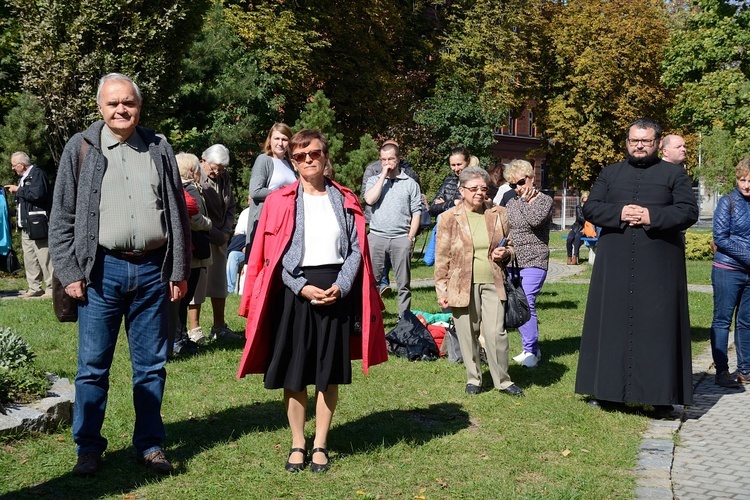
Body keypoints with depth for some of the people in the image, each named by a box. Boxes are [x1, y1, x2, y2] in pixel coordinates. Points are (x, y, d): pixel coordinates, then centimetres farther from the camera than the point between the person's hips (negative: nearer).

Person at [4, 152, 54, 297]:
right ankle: (34, 288, 16)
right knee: (29, 259, 10)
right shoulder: (24, 177, 21)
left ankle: (52, 288, -4)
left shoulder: (38, 174, -9)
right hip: (26, 225, 10)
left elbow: (37, 194, -23)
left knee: (44, 257, -8)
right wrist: (14, 191, 13)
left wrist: (18, 190, -12)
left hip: (37, 224, -10)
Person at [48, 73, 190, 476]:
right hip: (102, 269, -2)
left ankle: (150, 444, 21)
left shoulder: (159, 149, 9)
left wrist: (179, 271, 6)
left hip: (152, 269, 2)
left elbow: (178, 213, 10)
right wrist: (69, 272, -5)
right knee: (92, 366, 4)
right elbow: (62, 216, 2)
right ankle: (88, 447, 18)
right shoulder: (81, 148, 3)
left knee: (151, 365, 9)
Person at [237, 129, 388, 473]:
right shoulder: (280, 201, 3)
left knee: (330, 374, 5)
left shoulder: (345, 201, 8)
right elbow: (272, 254, -2)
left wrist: (341, 286, -11)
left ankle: (320, 444, 17)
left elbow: (357, 249, 4)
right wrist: (302, 287, -13)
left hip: (337, 291, 1)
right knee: (294, 374, 3)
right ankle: (297, 444, 18)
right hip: (294, 292, -1)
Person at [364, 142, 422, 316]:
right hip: (377, 236, 0)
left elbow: (416, 212, 5)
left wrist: (410, 237, -4)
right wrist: (383, 176, -5)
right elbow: (369, 199, -8)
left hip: (401, 238, 0)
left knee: (404, 283, 5)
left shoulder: (410, 183, 9)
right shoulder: (374, 180, 12)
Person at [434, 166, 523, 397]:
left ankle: (503, 380, 11)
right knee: (468, 334, 6)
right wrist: (442, 290, -2)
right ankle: (473, 379, 22)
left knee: (496, 333, -4)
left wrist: (505, 253, -4)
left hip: (493, 283, 1)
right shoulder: (449, 218, 0)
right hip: (462, 285, -1)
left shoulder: (498, 214, 7)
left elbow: (511, 245, 20)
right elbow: (442, 258, 1)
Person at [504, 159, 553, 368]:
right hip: (512, 263, 6)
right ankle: (532, 348, 18)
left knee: (526, 302, -16)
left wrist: (526, 202, -7)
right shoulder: (510, 203, 16)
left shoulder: (544, 200, -1)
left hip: (534, 262, -6)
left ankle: (530, 351, -8)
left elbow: (536, 220, -20)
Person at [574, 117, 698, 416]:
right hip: (614, 265, 2)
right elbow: (590, 208, 6)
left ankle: (661, 396, 3)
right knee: (611, 323, 4)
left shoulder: (674, 174, 8)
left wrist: (652, 216, -16)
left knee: (658, 326, -2)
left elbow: (689, 211, -3)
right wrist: (619, 213, -13)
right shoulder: (610, 174, 15)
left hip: (658, 267, -2)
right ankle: (605, 389, 12)